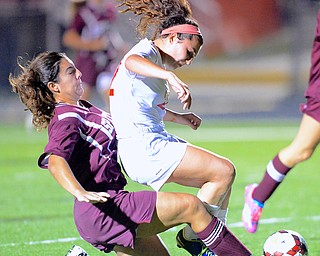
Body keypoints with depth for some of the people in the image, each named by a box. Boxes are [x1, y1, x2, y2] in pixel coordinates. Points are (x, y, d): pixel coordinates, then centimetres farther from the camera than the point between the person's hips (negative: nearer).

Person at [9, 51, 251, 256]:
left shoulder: (82, 109, 19)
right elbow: (55, 160, -29)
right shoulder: (66, 120, -11)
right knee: (191, 206, -12)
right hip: (103, 208, -11)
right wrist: (80, 193, -48)